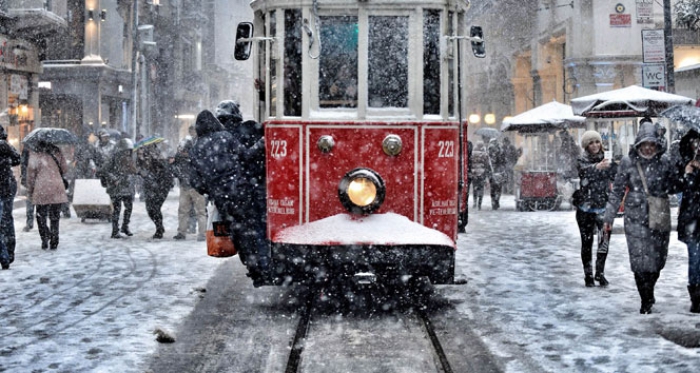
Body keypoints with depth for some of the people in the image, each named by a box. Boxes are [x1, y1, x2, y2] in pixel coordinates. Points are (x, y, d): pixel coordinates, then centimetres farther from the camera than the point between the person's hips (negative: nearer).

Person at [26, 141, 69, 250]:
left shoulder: (35, 154, -2)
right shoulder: (56, 152, 7)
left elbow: (31, 172, -4)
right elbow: (65, 168, 11)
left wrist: (30, 190, 3)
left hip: (41, 189, -2)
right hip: (57, 188, 2)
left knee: (41, 216, 11)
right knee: (55, 217, 9)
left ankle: (45, 237, -3)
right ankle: (54, 243, 9)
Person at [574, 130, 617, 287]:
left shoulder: (606, 160, 6)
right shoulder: (582, 161, -3)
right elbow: (585, 170, -26)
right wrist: (598, 167, -47)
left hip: (603, 208, 2)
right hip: (585, 209, -2)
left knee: (604, 241, -1)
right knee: (587, 242, 3)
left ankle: (600, 273, 13)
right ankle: (588, 274, 13)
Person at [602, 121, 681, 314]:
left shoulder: (665, 162, 0)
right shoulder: (628, 162, -2)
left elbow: (676, 185, 12)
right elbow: (617, 192, 4)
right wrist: (609, 217, 4)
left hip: (660, 220, 1)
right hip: (635, 220, -1)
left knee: (657, 261, 8)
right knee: (640, 262, -4)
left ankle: (649, 293, 32)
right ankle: (646, 301, 8)